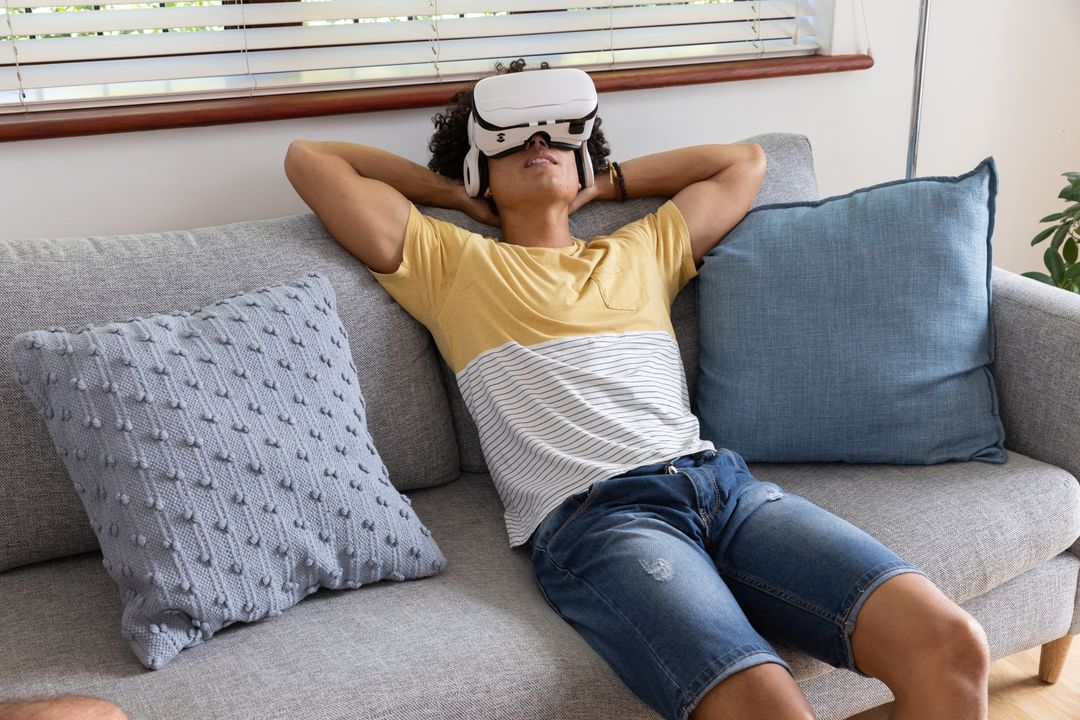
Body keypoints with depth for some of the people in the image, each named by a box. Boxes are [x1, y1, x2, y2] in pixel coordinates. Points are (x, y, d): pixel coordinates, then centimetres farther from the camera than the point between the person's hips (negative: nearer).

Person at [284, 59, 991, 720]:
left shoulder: (644, 249, 29)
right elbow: (309, 157, 18)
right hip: (588, 517, -4)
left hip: (717, 477, 5)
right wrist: (453, 193, 26)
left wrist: (606, 181, 36)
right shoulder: (448, 261, 18)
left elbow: (744, 161, 42)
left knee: (952, 645, -19)